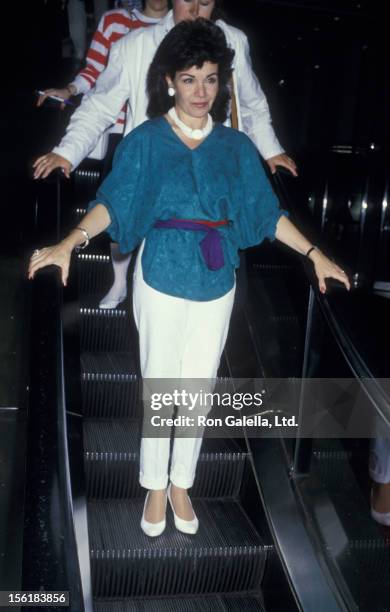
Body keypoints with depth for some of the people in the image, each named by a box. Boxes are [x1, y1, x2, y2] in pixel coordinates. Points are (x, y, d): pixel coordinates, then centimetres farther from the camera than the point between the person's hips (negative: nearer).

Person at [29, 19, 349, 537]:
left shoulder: (236, 145, 4)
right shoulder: (146, 141, -3)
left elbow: (267, 212, 5)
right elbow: (112, 202, -12)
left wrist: (314, 254, -1)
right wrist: (69, 242, -28)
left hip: (217, 283, 3)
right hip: (162, 279, -2)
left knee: (200, 388, 11)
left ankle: (181, 484, 30)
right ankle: (155, 488, 26)